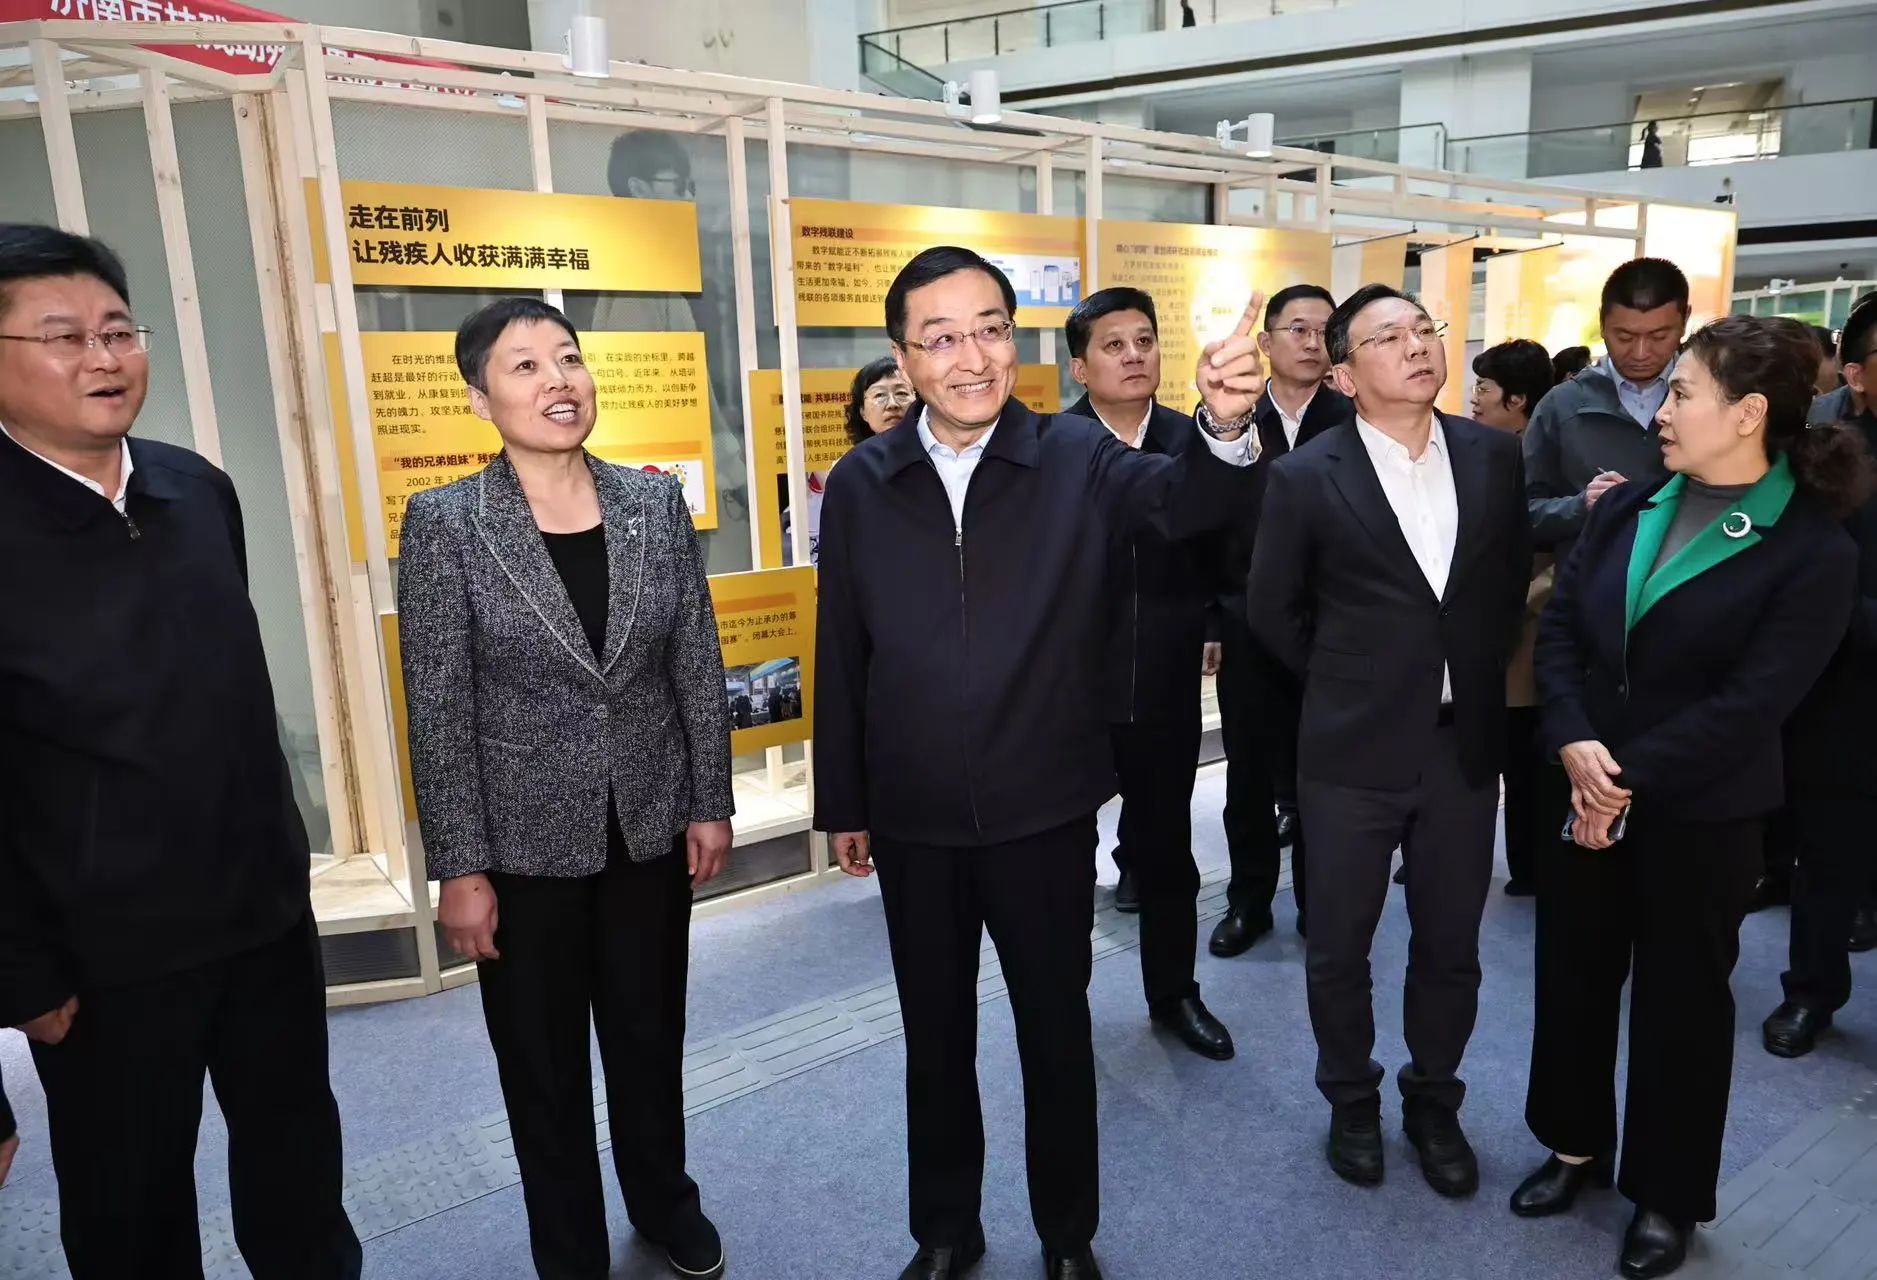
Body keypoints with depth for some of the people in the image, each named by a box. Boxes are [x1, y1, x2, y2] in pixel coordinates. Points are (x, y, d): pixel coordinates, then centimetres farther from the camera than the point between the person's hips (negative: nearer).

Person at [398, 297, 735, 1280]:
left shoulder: (657, 502, -2)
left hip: (651, 826, 3)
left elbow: (698, 664, 2)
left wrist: (710, 803, 2)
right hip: (525, 839, -2)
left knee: (652, 1034, 20)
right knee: (543, 1058, 15)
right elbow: (438, 710, -10)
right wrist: (460, 868, -10)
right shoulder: (444, 523, -11)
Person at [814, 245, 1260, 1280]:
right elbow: (841, 658, 1)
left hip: (1045, 813, -1)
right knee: (935, 1035, 19)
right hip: (914, 823, 2)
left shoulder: (1078, 458, -9)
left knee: (1056, 1030, 16)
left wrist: (1225, 428, -50)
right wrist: (842, 804, 5)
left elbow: (1184, 501, -28)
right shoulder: (861, 483, -4)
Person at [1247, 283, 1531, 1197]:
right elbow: (1272, 610, 1)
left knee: (1450, 946, 15)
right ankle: (1351, 1101, 35)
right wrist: (1350, 681, 6)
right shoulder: (1306, 477, -9)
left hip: (1465, 744, 3)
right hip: (1353, 749, -3)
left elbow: (1513, 579, 14)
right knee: (1339, 946, 11)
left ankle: (1434, 1104, 38)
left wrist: (1476, 677, 10)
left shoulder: (1494, 456, 1)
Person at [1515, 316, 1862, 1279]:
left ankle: (1667, 1194, 33)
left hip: (1699, 814, -4)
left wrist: (1627, 778, -19)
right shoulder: (1628, 507, 2)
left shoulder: (1813, 550, -12)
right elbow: (1559, 626, -1)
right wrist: (1574, 743, -16)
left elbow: (1749, 703, -18)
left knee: (1680, 998, 12)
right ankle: (1576, 1145, 38)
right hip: (1583, 793, 5)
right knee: (1573, 974, 16)